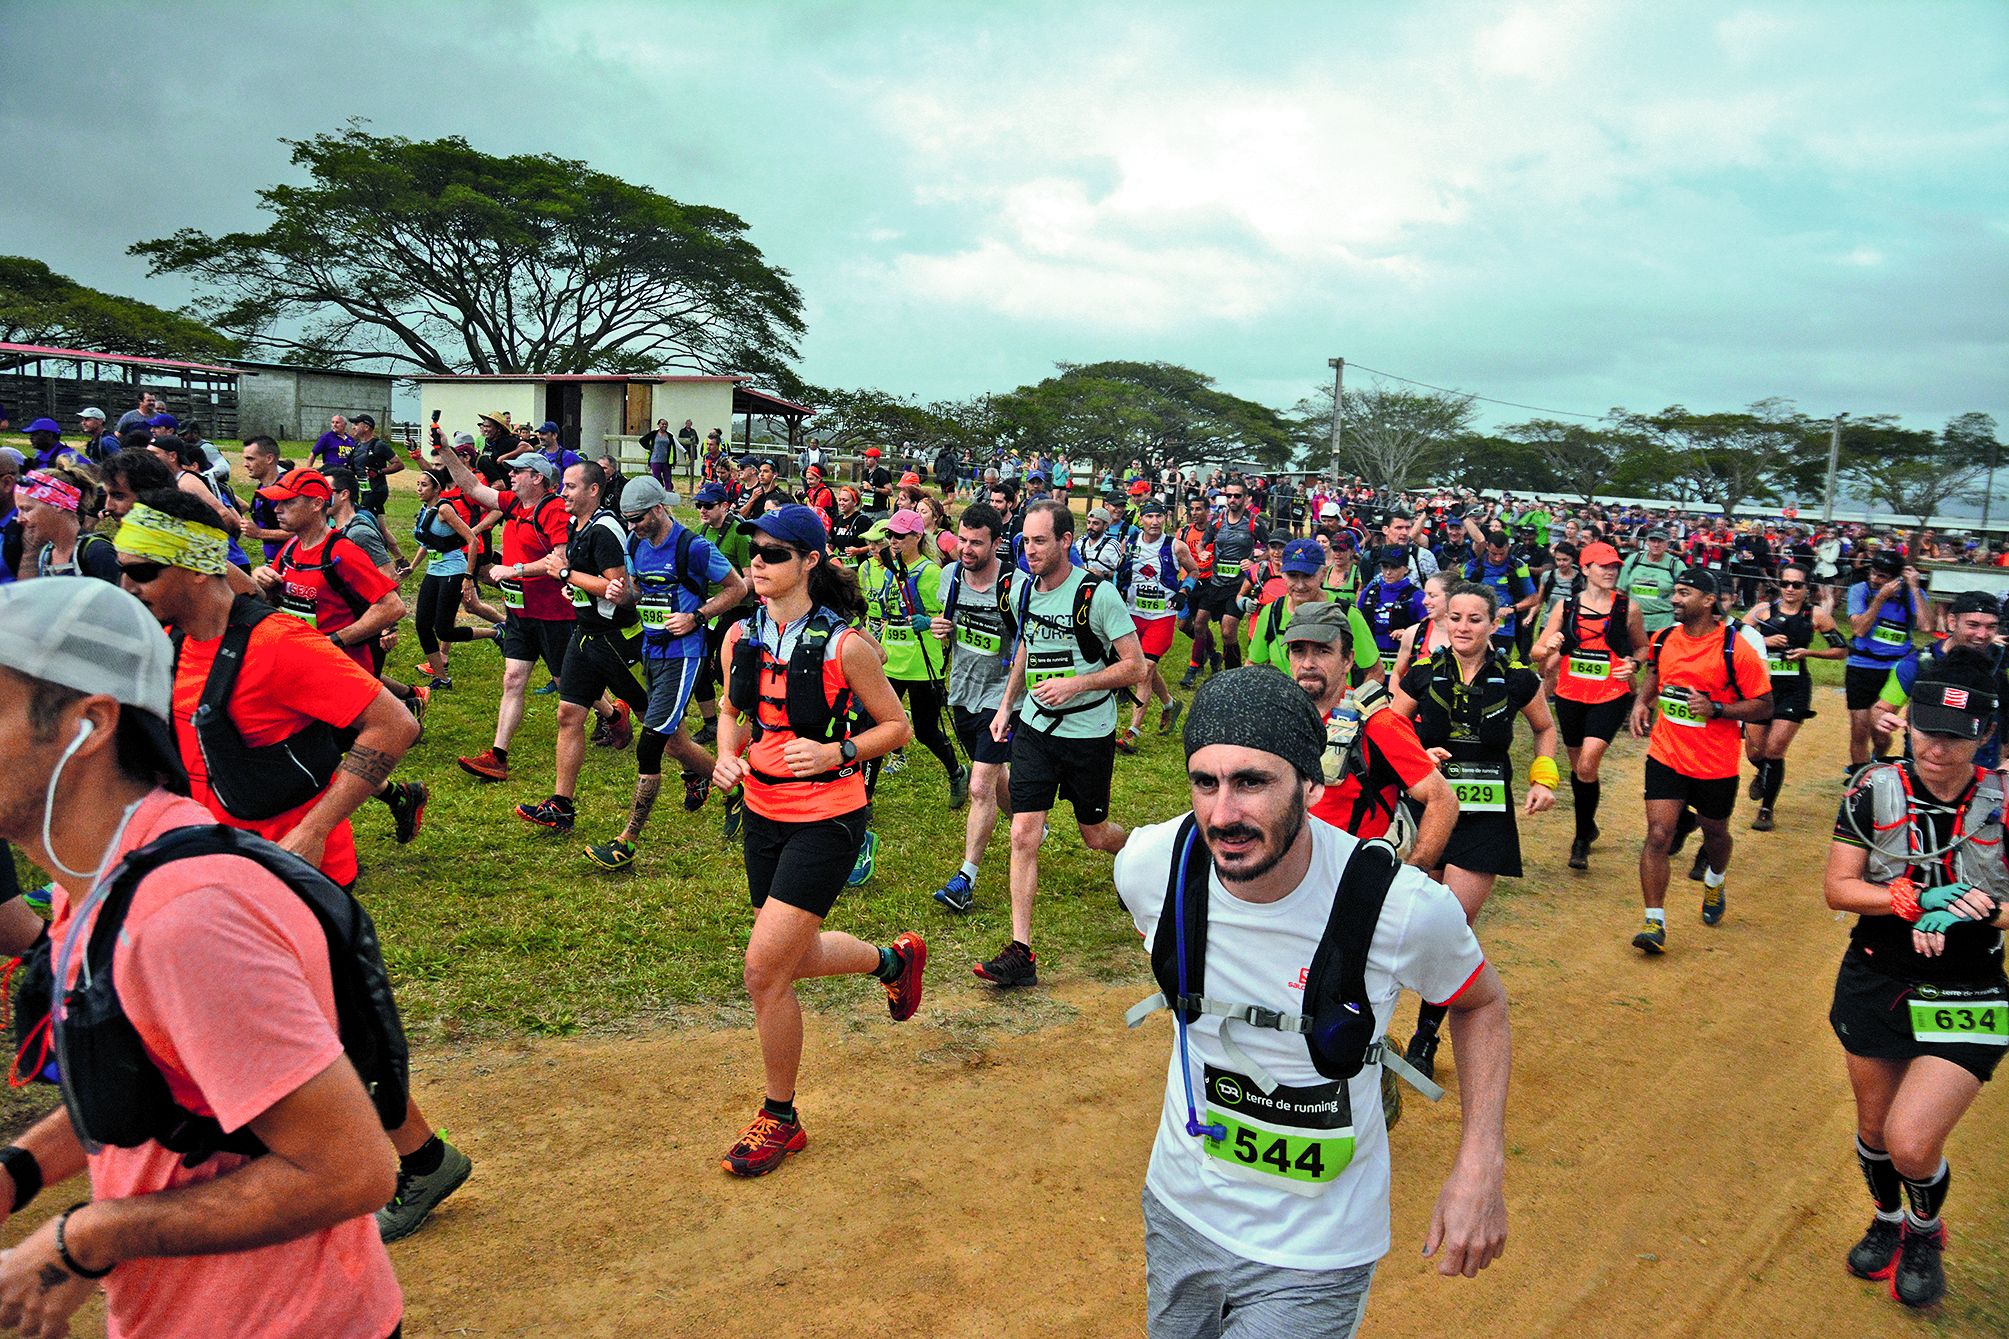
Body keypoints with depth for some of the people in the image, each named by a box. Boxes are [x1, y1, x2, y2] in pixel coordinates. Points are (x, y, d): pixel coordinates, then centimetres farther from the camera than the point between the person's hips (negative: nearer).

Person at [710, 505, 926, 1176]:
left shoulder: (844, 644, -16)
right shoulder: (742, 636, 0)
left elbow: (897, 726, -6)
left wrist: (836, 752, -21)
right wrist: (727, 756, -4)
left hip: (827, 819, -7)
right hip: (764, 813, 7)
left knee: (764, 968, -9)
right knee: (794, 958, 20)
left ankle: (779, 1119, 12)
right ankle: (894, 958, 51)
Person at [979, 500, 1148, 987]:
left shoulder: (1098, 594, -15)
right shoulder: (1024, 590, 3)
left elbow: (1135, 666, -14)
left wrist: (1075, 684, -24)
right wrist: (1007, 705, 13)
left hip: (1089, 733, -4)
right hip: (1034, 728, 4)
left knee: (1094, 834, 12)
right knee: (1023, 834, -7)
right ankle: (1020, 952, -4)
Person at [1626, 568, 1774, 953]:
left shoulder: (1735, 650, -16)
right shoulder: (1662, 640, -2)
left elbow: (1764, 705, -10)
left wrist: (1715, 709, -24)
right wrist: (1642, 701, 2)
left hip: (1715, 764, -2)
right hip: (1666, 756, 2)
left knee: (1715, 833, 20)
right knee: (1658, 835, -9)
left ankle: (1714, 885, 53)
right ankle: (1654, 923, -3)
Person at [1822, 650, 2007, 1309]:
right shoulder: (1875, 788, -8)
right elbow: (1837, 888, -9)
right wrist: (1920, 900, -24)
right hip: (1875, 982, 2)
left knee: (1912, 1144, -12)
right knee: (1874, 1126, 18)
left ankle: (1927, 1231, 23)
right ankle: (1888, 1220, 49)